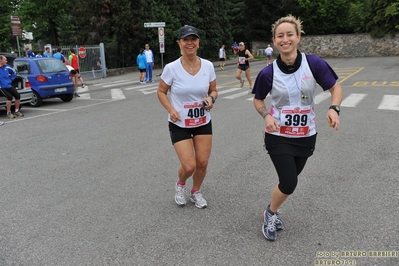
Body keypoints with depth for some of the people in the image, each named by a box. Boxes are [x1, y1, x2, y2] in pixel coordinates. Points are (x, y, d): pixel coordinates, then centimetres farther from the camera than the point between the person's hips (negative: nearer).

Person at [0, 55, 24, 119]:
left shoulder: (7, 67, 7)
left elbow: (14, 72, 25)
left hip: (9, 86, 6)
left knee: (17, 96, -8)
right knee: (10, 97, -26)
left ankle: (16, 111, 8)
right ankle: (8, 113, -13)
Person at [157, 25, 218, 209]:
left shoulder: (208, 66, -6)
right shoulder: (171, 68, -14)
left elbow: (213, 90, 7)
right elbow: (161, 92, -1)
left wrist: (211, 99, -16)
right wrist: (171, 110, -17)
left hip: (203, 122, 3)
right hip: (179, 124, -3)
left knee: (202, 163, 7)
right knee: (189, 166, -6)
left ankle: (196, 192, 37)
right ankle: (180, 185, 31)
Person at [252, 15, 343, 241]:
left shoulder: (314, 63, -13)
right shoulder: (268, 73, -13)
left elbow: (336, 88, -2)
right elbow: (258, 100, 3)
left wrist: (334, 108, -21)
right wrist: (266, 116, -17)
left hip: (306, 136, 3)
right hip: (279, 136, -2)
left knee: (289, 180, 16)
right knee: (289, 183, -9)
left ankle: (272, 212, 44)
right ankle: (271, 213, 23)